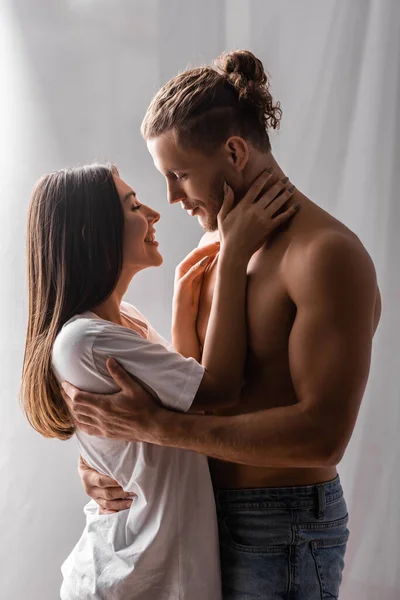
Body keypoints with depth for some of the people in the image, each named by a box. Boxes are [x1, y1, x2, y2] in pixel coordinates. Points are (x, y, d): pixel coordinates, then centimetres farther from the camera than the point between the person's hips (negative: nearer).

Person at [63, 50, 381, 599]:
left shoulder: (328, 255, -21)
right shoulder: (215, 245, 6)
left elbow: (322, 436, -27)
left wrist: (154, 427, -26)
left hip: (282, 533, -7)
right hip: (212, 512, 7)